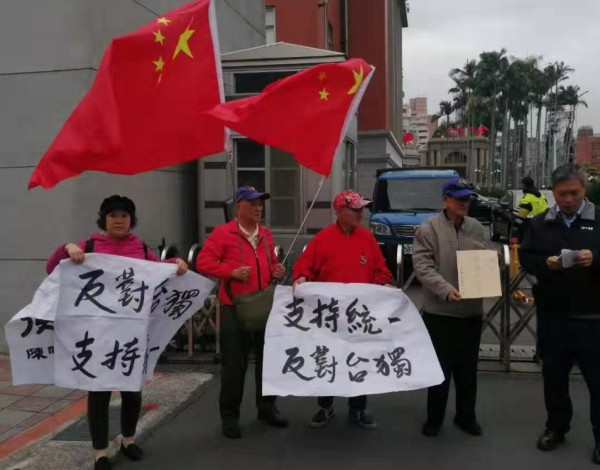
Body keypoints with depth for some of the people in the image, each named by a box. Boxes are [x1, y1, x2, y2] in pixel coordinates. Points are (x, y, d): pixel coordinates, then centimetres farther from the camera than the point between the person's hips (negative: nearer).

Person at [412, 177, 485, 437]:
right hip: (439, 311, -4)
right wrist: (446, 290, -26)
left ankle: (466, 416, 31)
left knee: (468, 368, 15)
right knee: (440, 368, 7)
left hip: (471, 310, 4)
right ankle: (434, 418, 23)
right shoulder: (428, 228, -8)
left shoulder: (477, 228, 8)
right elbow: (423, 266, -15)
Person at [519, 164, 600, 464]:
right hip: (554, 315, 3)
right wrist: (546, 263, -14)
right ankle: (556, 427, 32)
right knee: (554, 375, 15)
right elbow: (525, 258, 6)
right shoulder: (540, 223, 8)